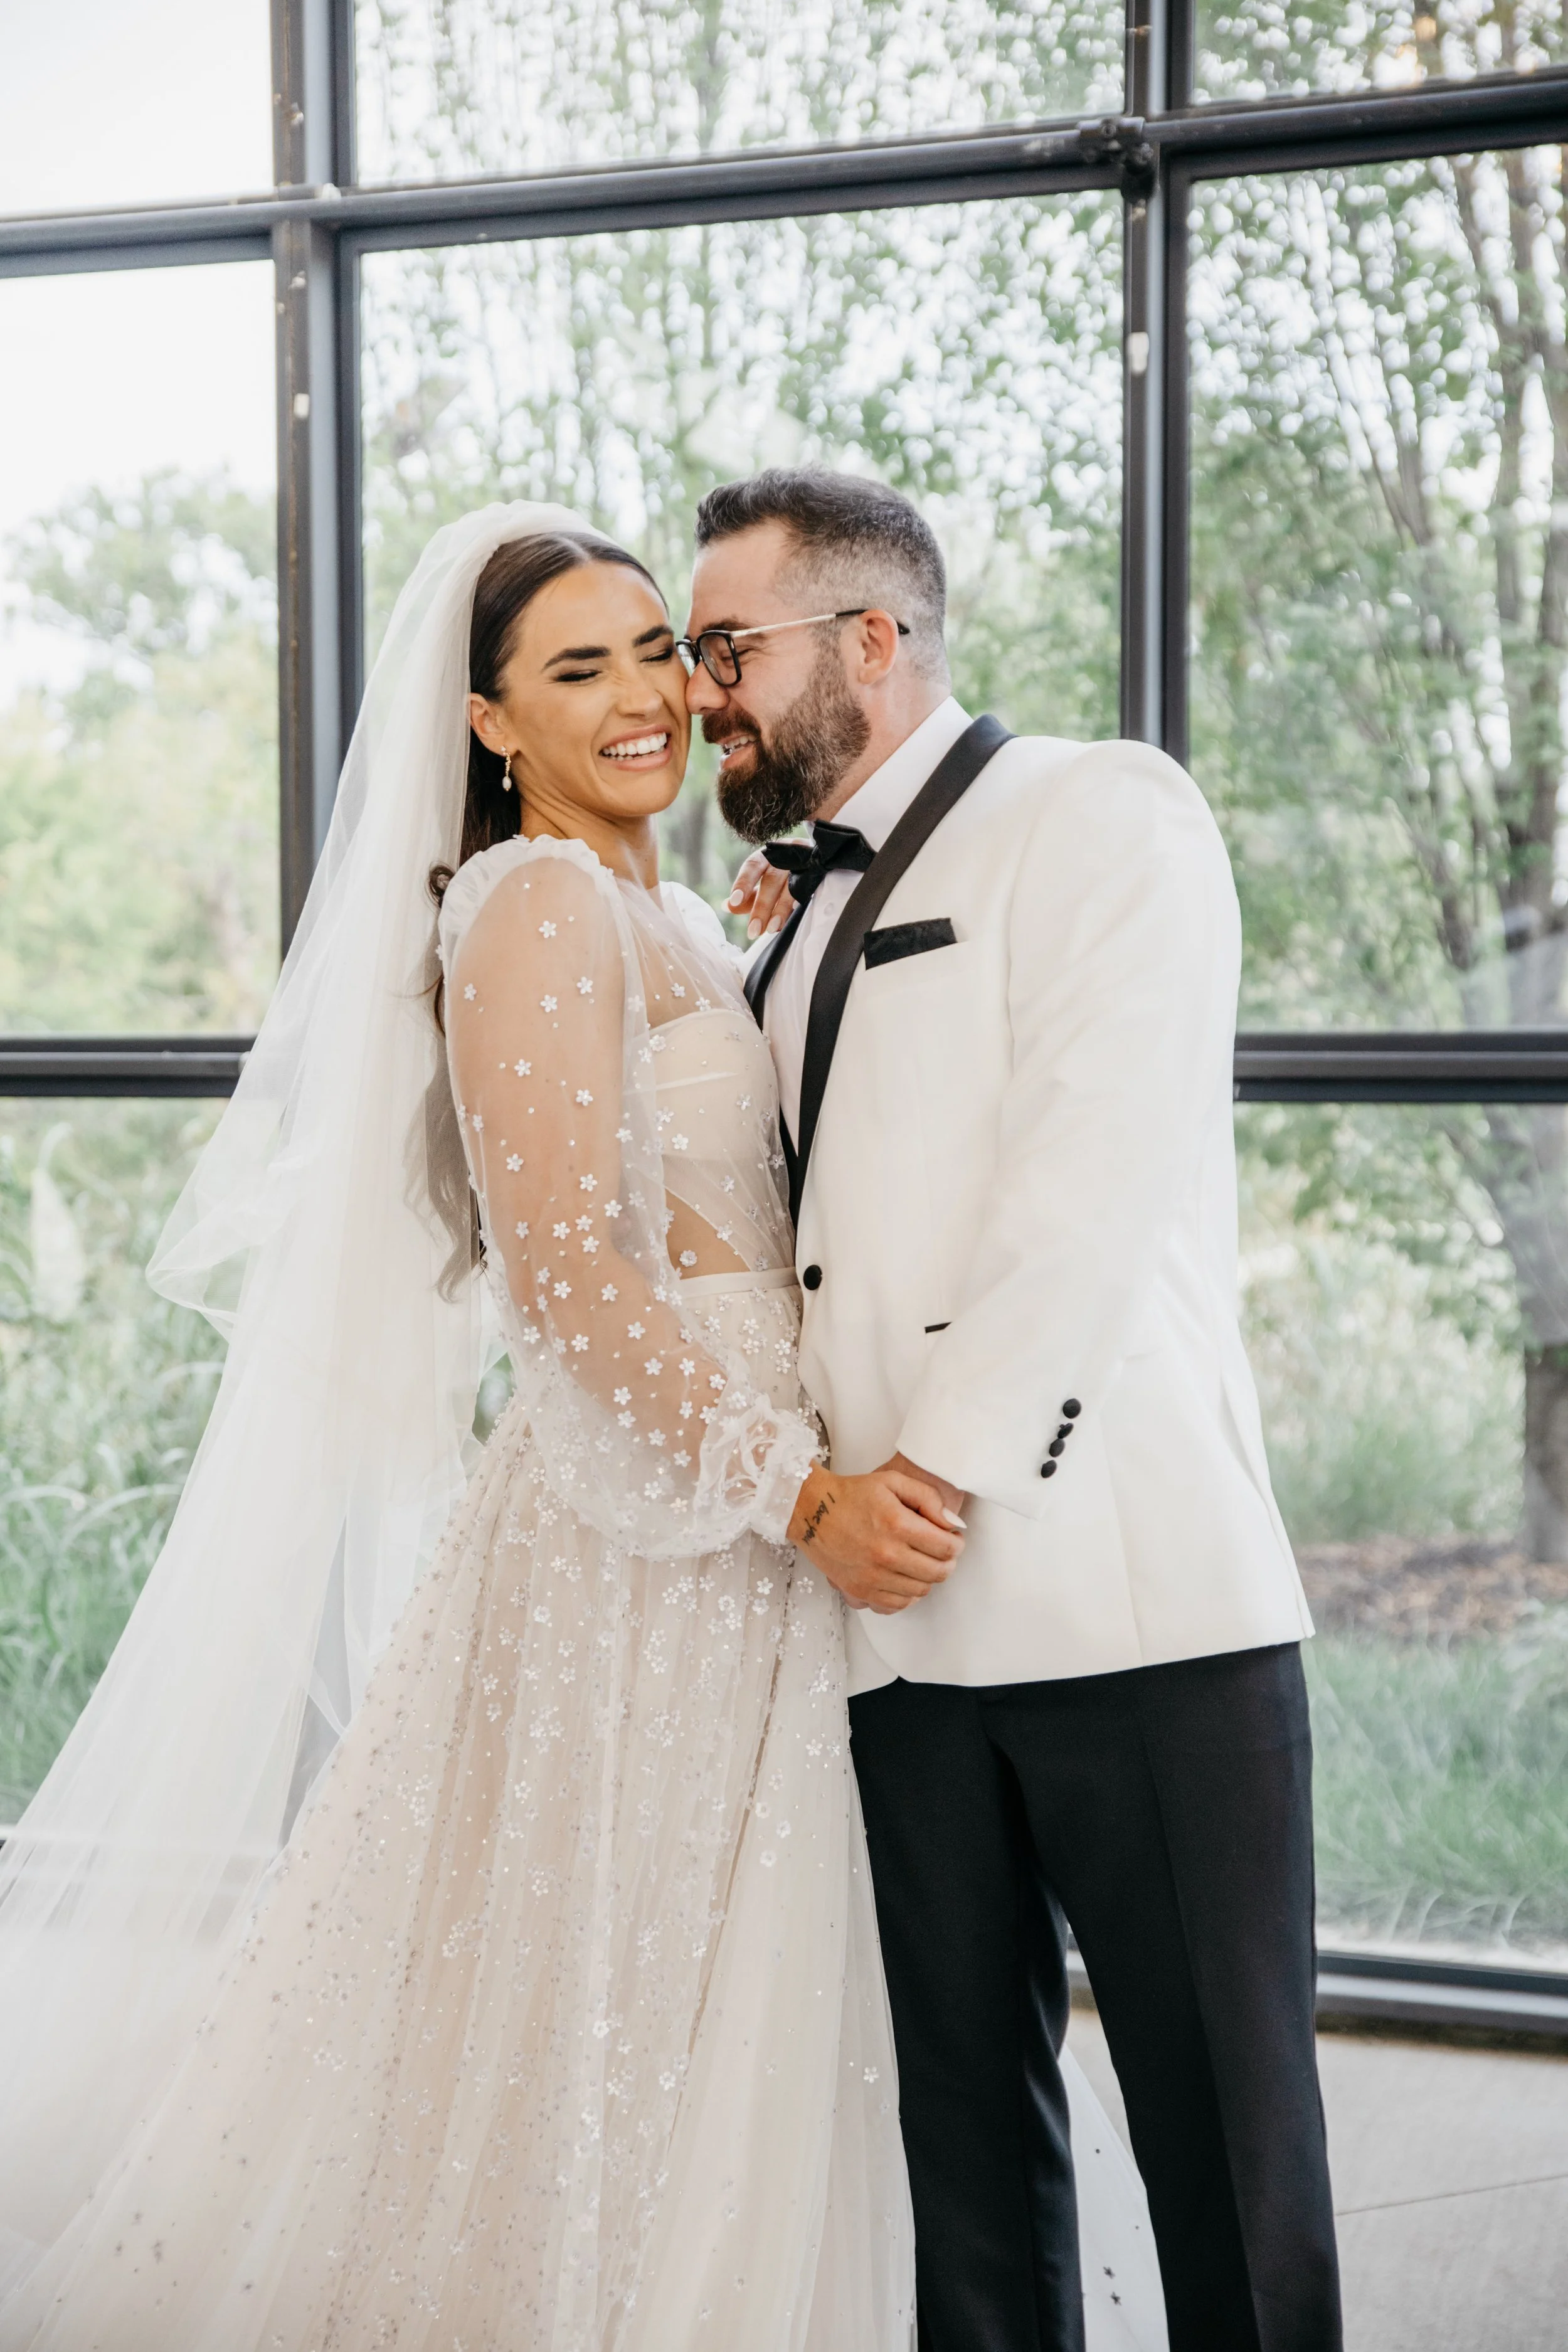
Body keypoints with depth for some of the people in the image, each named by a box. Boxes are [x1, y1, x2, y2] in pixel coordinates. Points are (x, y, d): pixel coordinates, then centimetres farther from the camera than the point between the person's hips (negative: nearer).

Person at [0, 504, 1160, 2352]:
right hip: (640, 1537, -9)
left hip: (726, 1533, 9)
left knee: (707, 2042, 14)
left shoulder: (670, 926, 16)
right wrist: (805, 1487, -22)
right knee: (629, 2030, -2)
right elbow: (566, 1272, -20)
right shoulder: (537, 904, -12)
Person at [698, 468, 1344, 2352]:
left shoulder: (1102, 816, 1)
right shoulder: (798, 918, 23)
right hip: (894, 1615, 7)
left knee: (1224, 2112, -2)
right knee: (967, 2110, 10)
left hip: (1132, 1583, -6)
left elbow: (1097, 1184, -11)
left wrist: (934, 1471, -14)